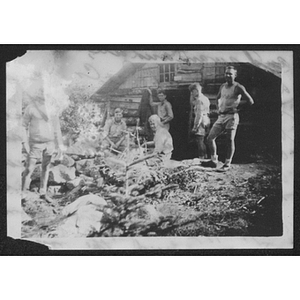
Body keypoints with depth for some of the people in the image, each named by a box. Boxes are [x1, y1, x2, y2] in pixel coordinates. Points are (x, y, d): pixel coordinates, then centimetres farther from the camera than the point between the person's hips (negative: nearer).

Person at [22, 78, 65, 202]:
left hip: (49, 143, 3)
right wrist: (25, 142, -10)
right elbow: (24, 126, -3)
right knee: (29, 169, -3)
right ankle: (23, 192, 9)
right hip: (35, 143, -3)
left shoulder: (52, 108, 2)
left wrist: (60, 144, 7)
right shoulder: (30, 108, -8)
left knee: (46, 168, 11)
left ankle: (43, 193, 22)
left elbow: (56, 127, 8)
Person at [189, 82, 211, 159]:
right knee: (202, 141, 16)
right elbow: (192, 104, 24)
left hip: (201, 120, -10)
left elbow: (200, 114, -20)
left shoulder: (199, 100, -13)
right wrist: (192, 96, 13)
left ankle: (201, 157, -12)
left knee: (199, 140, -10)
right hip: (206, 120, 10)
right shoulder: (205, 98, 16)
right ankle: (204, 156, 20)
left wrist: (196, 126, -21)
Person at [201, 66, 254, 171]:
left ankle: (227, 164, 7)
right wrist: (219, 105, 14)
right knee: (210, 138, 1)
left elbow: (250, 101, -8)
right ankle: (214, 161, 12)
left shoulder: (238, 87, -7)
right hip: (221, 116, 7)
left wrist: (236, 103, -8)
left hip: (231, 116, -7)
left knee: (229, 141, -3)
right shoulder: (222, 86, 13)